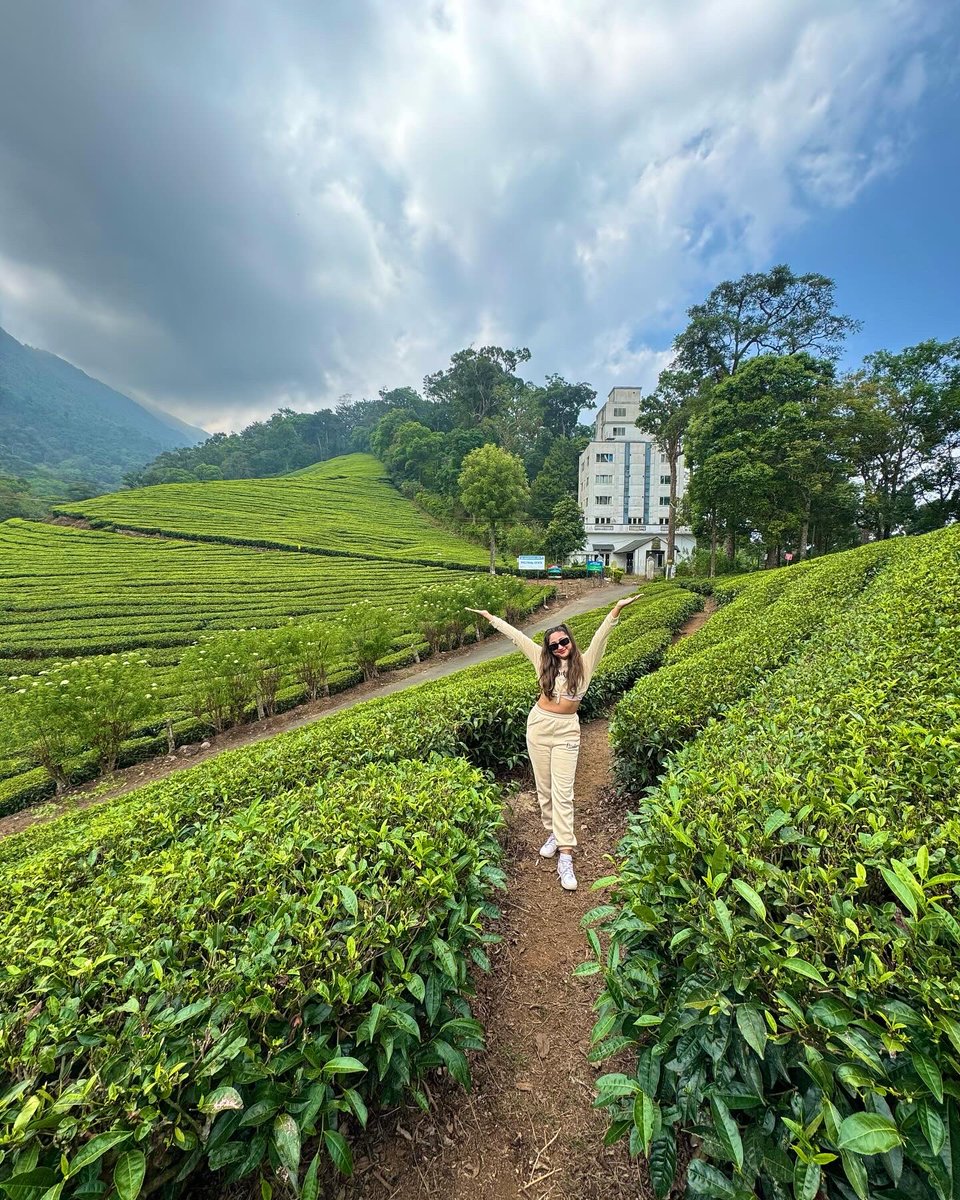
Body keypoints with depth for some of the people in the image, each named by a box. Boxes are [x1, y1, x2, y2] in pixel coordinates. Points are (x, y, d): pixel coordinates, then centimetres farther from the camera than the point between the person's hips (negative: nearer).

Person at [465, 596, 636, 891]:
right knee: (544, 787, 12)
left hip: (567, 730, -2)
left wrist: (616, 610, -30)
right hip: (538, 725, 3)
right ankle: (553, 833, 31)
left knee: (562, 792, -3)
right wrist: (489, 616, 6)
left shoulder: (585, 661, -3)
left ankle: (565, 856, 1)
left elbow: (601, 635, -15)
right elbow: (516, 635, 3)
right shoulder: (543, 660, 2)